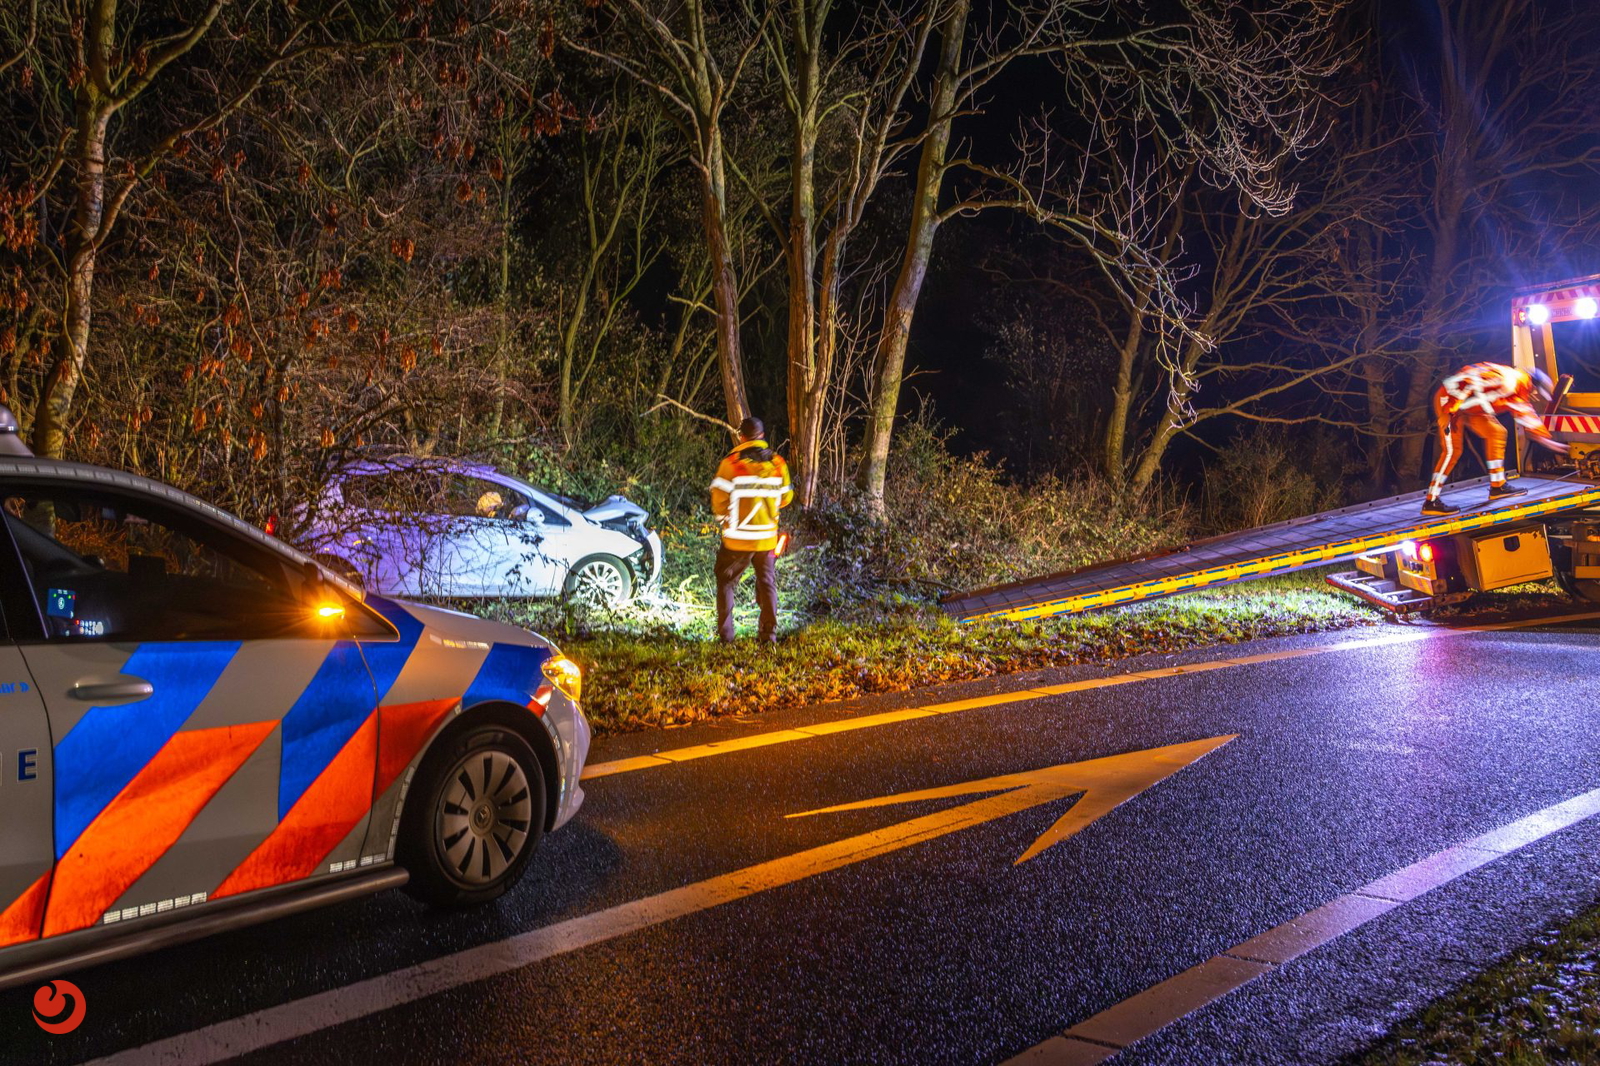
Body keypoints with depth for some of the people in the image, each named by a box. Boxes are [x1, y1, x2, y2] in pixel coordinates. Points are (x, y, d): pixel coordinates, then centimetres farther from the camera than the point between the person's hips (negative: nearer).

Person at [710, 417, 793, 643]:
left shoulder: (731, 462, -11)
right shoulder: (777, 463, 1)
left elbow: (719, 497, -11)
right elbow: (786, 497, 9)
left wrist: (723, 517, 9)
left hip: (737, 537, -3)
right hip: (767, 537, 3)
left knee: (726, 583, 10)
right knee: (767, 583, 14)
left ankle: (726, 634, 6)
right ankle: (769, 633, 12)